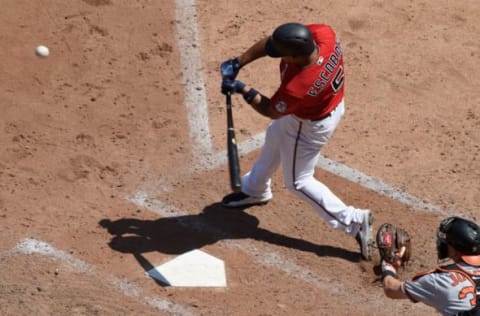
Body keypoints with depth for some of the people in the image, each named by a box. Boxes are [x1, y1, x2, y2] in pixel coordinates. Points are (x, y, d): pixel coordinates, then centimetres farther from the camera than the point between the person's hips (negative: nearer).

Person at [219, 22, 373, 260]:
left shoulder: (296, 88, -44)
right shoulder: (324, 33, -30)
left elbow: (272, 111, -21)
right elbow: (269, 42, -15)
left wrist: (242, 89, -11)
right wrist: (238, 62, -18)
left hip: (310, 126, -8)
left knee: (298, 181, 15)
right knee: (275, 137, 32)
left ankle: (353, 222, 16)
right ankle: (255, 190, 58)